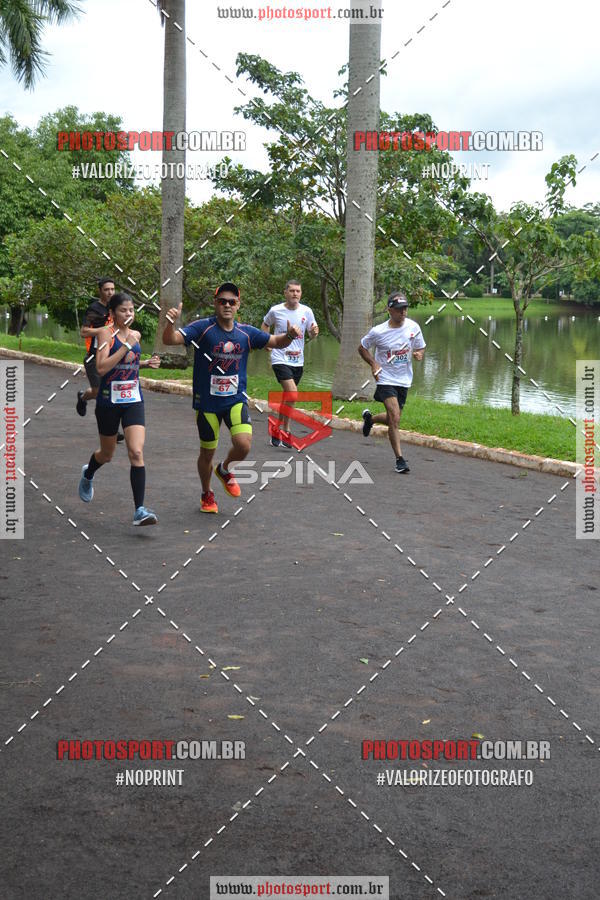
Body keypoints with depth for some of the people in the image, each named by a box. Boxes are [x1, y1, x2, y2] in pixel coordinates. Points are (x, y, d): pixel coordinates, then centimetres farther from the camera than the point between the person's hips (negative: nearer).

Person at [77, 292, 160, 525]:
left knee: (136, 453, -14)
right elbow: (101, 368, -23)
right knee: (107, 455, 15)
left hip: (133, 401, 3)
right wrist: (127, 346, -25)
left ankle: (139, 510, -15)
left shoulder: (135, 335, 7)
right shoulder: (106, 333, -10)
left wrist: (147, 362, 8)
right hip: (109, 401, -3)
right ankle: (87, 475, 52)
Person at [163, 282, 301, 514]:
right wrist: (171, 322, -41)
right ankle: (207, 494, 37)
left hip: (236, 400, 2)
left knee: (244, 445, -18)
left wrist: (289, 335, -10)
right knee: (207, 452, 9)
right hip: (207, 402, -2)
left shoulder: (246, 333, 1)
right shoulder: (203, 328, -10)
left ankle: (225, 470, 17)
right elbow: (170, 339, -19)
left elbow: (277, 342, 12)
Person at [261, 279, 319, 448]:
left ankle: (280, 430, 28)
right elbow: (265, 325, 16)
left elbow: (312, 334, 7)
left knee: (288, 397, 13)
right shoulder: (276, 310, -4)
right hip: (280, 359, -4)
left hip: (298, 361, 4)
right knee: (292, 395, -19)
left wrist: (314, 331, -16)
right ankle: (280, 429, -4)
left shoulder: (306, 311, 1)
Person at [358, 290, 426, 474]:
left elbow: (421, 348, 11)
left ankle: (370, 418, 48)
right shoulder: (378, 331, -12)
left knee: (393, 419, 15)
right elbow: (362, 347, 4)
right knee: (395, 418, -18)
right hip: (386, 379, -4)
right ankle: (400, 459, -9)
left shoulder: (413, 327, -3)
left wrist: (419, 354, -14)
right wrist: (373, 363, -11)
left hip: (404, 381, 5)